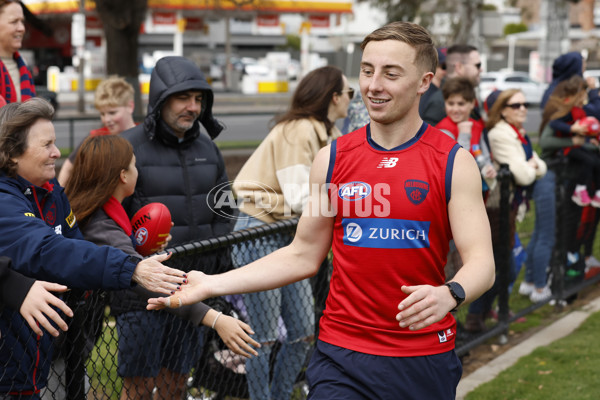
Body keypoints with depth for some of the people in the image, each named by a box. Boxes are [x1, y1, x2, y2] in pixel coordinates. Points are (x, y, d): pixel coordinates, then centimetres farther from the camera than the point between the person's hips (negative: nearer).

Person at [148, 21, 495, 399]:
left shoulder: (455, 162, -5)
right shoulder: (332, 158, 4)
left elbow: (482, 262, -9)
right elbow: (303, 256, 10)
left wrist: (449, 294, -31)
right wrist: (211, 284, 3)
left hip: (426, 361, -1)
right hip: (341, 355, 1)